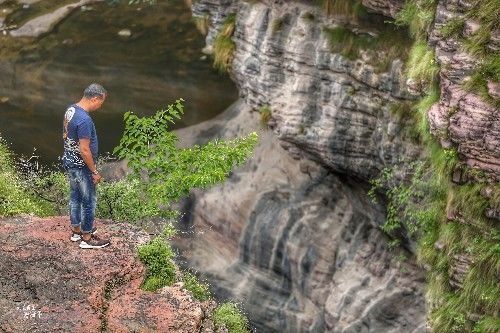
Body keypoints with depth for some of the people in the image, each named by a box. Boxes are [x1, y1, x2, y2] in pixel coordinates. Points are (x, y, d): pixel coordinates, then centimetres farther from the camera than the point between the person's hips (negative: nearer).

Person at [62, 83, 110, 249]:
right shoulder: (84, 120, -30)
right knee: (89, 201, 6)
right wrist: (95, 171, -17)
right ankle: (87, 238, 18)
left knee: (75, 197, 22)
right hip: (81, 167, -9)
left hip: (69, 161, 9)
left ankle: (76, 230, 37)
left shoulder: (71, 109, 0)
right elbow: (84, 150, -27)